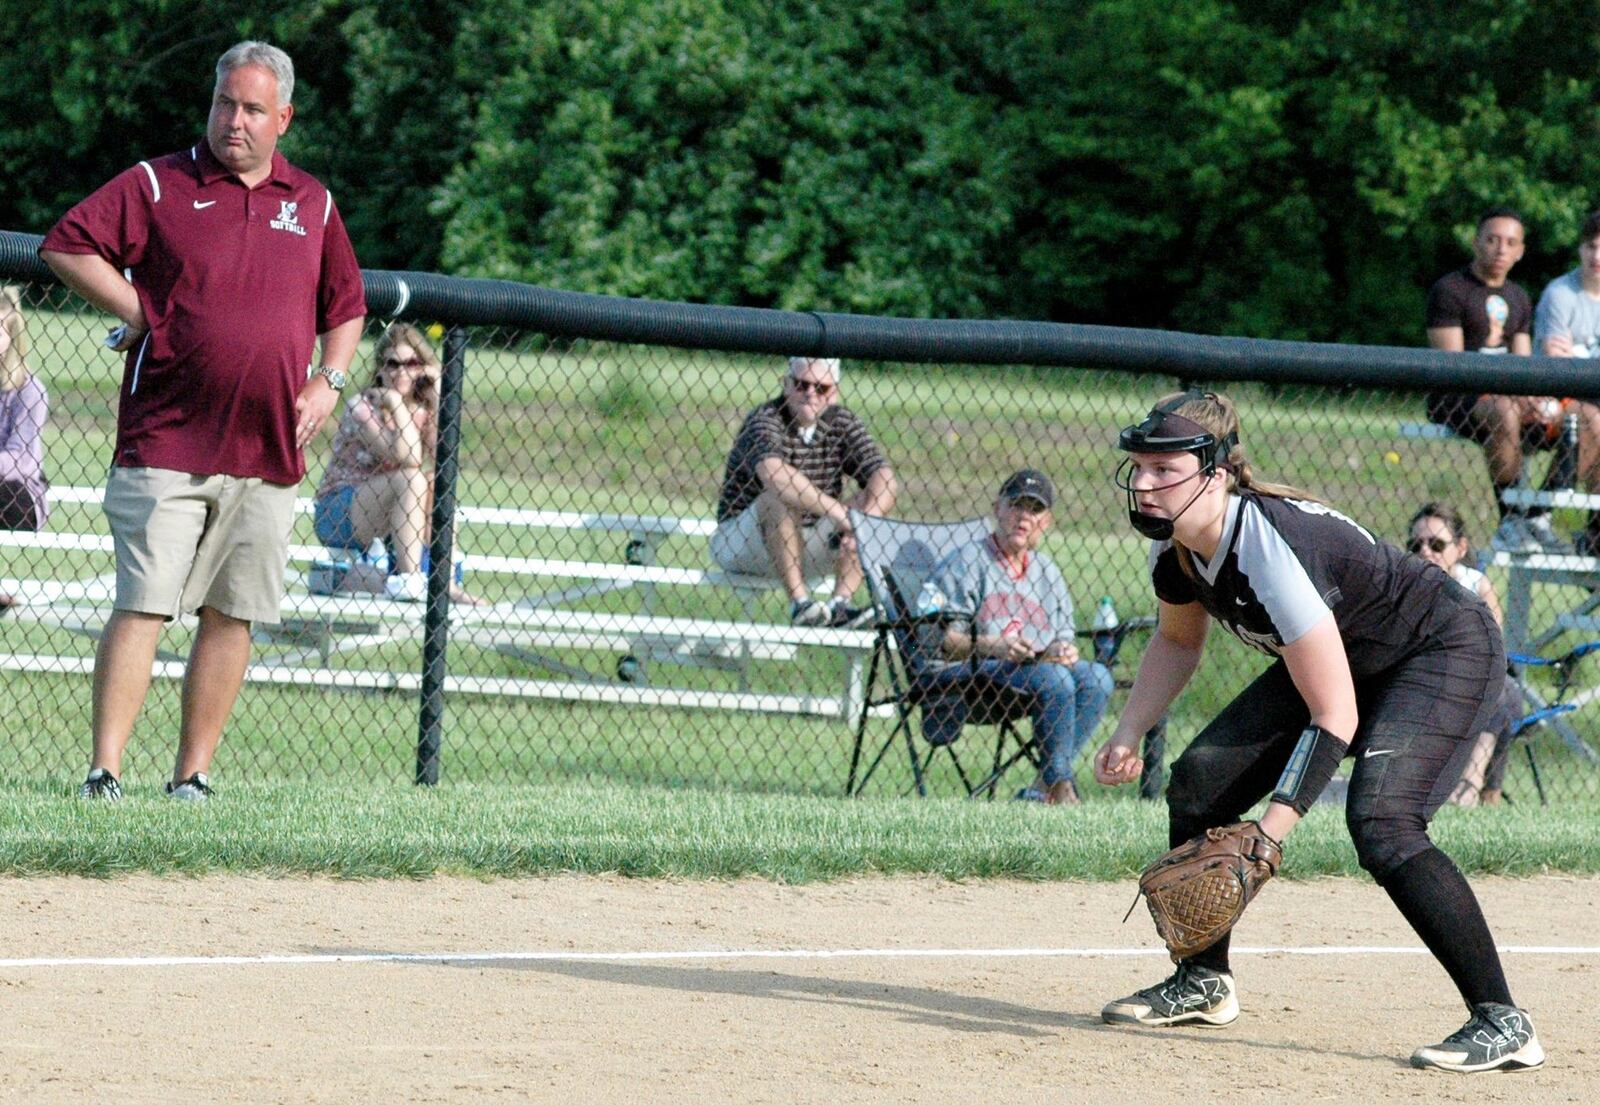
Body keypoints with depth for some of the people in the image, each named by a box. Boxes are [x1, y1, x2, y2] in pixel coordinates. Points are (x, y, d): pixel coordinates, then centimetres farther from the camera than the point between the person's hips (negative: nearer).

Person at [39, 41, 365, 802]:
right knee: (143, 605, -10)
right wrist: (140, 314, -8)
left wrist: (329, 381, 9)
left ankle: (193, 775, 10)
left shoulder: (313, 205, 14)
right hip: (166, 446, -4)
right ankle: (105, 771, -12)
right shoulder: (157, 185, 2)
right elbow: (65, 246, -4)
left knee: (232, 617, 4)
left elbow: (346, 306, 25)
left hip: (268, 454, 4)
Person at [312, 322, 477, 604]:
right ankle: (408, 578, -35)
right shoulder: (363, 407, -14)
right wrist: (396, 404, -20)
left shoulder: (422, 409, 5)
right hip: (337, 512, -6)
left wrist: (437, 392, -14)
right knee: (411, 478, -28)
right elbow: (406, 458, -27)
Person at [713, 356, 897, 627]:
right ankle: (799, 602, -38)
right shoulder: (764, 420, -16)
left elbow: (886, 480, -10)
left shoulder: (842, 422, 2)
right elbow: (773, 473, -38)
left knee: (870, 500, -11)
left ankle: (840, 604, -26)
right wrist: (839, 514, -40)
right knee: (779, 498, -33)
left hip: (804, 546, 5)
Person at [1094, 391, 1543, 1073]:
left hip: (1448, 652, -9)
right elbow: (1177, 641, 13)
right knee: (1198, 782, 4)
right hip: (1344, 658, 9)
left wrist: (1267, 836, -39)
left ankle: (1502, 1022, -23)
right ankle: (1204, 984, 22)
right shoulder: (1173, 543, -11)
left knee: (1381, 823, -29)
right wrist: (1126, 738, -2)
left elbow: (1335, 718, -34)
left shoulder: (1271, 549, -36)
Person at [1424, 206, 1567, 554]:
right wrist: (1513, 393, -25)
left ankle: (1538, 518, -10)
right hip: (1452, 401, -7)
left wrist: (1534, 395, -10)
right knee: (1504, 413, -40)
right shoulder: (1449, 289, -5)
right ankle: (1511, 522, -33)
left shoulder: (1518, 298, 18)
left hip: (1507, 397, 7)